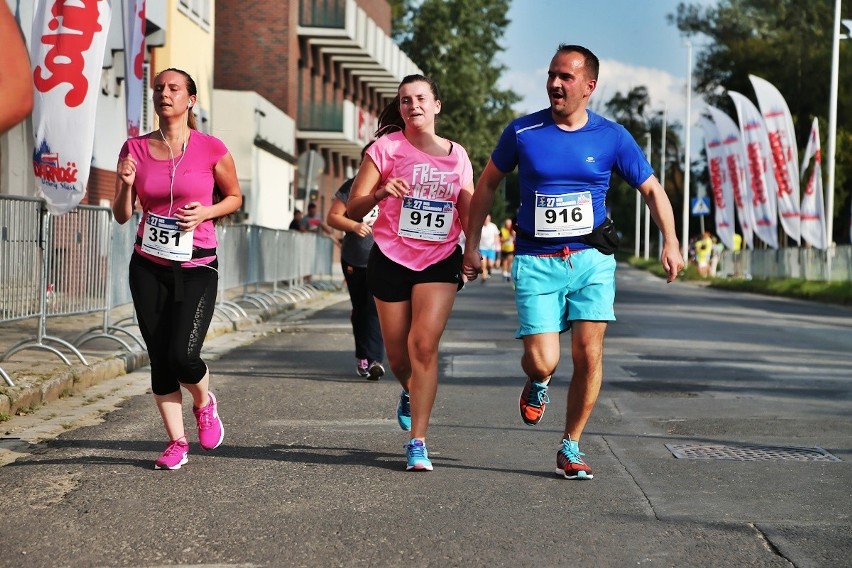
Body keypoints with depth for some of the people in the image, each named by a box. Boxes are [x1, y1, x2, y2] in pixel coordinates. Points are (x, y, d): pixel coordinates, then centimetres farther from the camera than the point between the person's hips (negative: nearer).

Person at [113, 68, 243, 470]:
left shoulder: (211, 149, -6)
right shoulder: (135, 149, 1)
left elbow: (234, 197, 9)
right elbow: (122, 216, 5)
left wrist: (207, 212, -10)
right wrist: (125, 184, -14)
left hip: (197, 267, -3)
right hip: (149, 268, 3)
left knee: (182, 356, -15)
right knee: (159, 358, 3)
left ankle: (204, 403, 20)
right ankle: (177, 443, 17)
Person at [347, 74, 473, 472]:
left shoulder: (457, 155, 7)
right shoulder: (386, 147, -1)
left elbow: (469, 215, 15)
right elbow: (352, 209, -5)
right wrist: (380, 193, -25)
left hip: (440, 261, 0)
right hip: (391, 259, 0)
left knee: (424, 344, -16)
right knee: (398, 357, 7)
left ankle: (417, 442, -10)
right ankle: (410, 393, 44)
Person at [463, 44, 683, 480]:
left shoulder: (612, 137, 1)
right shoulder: (522, 132, -1)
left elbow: (651, 189, 10)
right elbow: (487, 184, 13)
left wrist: (670, 242, -3)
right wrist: (472, 244, 10)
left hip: (591, 259, 1)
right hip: (536, 262, -1)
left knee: (588, 355, -5)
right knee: (542, 361, -10)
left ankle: (571, 447, 12)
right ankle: (537, 383, 29)